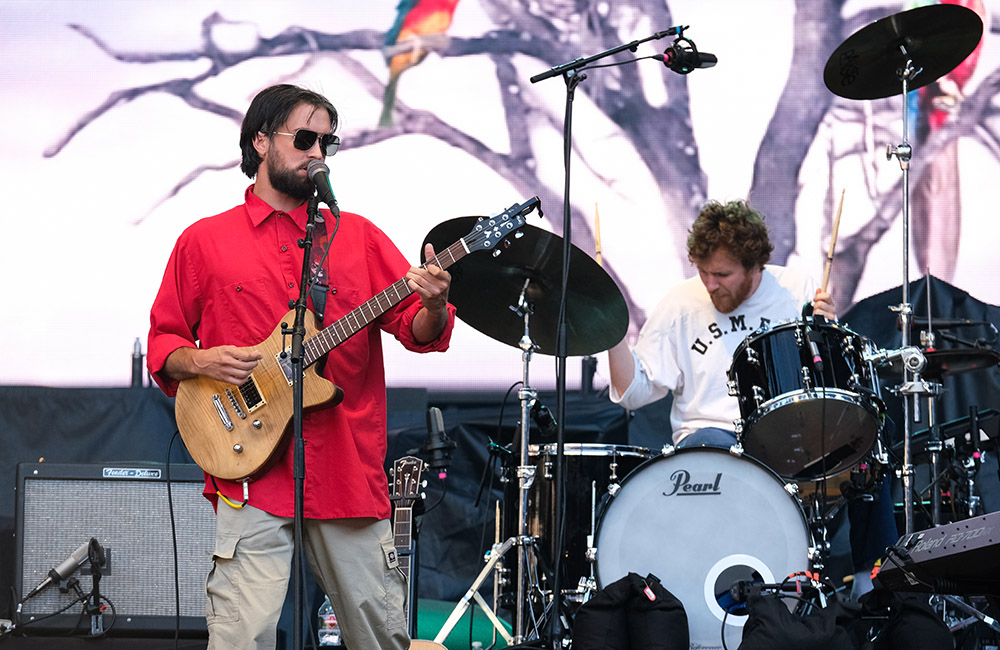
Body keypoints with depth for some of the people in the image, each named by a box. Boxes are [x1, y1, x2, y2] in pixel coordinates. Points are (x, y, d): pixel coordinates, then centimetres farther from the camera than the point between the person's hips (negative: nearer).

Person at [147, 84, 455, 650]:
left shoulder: (359, 236, 13)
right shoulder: (204, 242, 9)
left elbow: (419, 333, 6)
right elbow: (163, 345, 13)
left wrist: (432, 307, -16)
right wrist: (200, 361, -8)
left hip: (351, 470, 2)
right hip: (255, 475, -2)